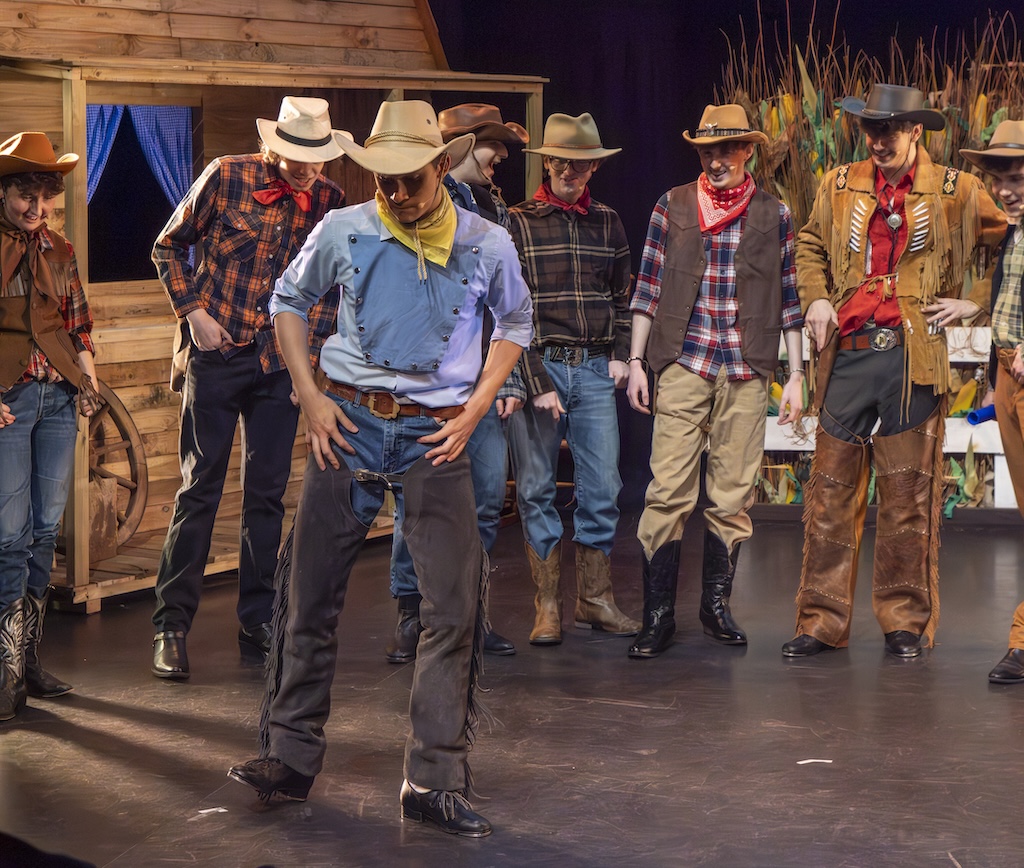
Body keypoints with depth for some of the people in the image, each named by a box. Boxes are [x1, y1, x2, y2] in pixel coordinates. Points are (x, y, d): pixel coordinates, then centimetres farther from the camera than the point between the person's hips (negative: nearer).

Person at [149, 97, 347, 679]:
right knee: (200, 490, -2)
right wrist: (193, 311, -5)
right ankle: (171, 626, 4)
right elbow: (169, 247, 4)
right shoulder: (226, 177, -7)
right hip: (218, 354, -3)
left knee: (267, 495, 7)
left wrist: (312, 348, 4)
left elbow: (334, 283, 11)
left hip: (283, 362, 3)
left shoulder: (330, 200, 0)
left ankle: (259, 624, 16)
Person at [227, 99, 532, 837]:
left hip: (436, 435, 0)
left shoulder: (487, 245, -2)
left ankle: (435, 779, 1)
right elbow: (289, 300, 13)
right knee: (310, 594, 4)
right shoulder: (341, 233, -2)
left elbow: (515, 323, 14)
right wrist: (310, 397, 3)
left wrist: (475, 408, 2)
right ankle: (292, 758, 17)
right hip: (350, 422, 1)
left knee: (455, 605, -6)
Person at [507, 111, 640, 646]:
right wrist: (535, 382, -11)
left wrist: (620, 354, 8)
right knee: (536, 490, 0)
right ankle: (548, 608, 6)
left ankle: (594, 600, 12)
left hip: (595, 369, 3)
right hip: (538, 366, -3)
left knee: (602, 488, 1)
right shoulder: (518, 223, 0)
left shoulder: (607, 222, 13)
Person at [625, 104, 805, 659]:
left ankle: (716, 605, 18)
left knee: (733, 497, 4)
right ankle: (657, 617, -2)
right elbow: (648, 288, 8)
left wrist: (796, 374, 7)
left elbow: (789, 300, 10)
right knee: (668, 492, -7)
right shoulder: (672, 207, 7)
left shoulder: (774, 216, 8)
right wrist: (636, 362, 4)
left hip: (747, 374, 1)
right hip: (683, 368, -1)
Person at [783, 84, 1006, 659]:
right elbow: (811, 247, 27)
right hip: (848, 353, 3)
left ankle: (907, 622, 13)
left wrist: (975, 303, 3)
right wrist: (816, 298, 11)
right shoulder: (839, 186, 11)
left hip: (914, 358, -2)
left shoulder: (957, 193, 2)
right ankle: (823, 622, 9)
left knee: (908, 494, 3)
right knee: (831, 491, 2)